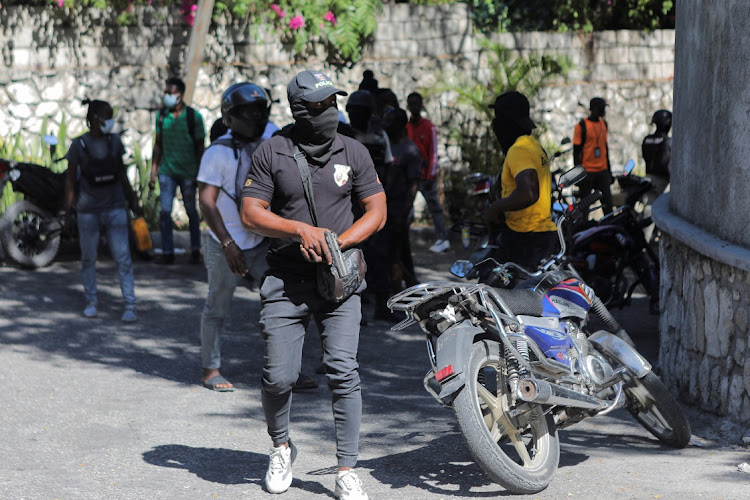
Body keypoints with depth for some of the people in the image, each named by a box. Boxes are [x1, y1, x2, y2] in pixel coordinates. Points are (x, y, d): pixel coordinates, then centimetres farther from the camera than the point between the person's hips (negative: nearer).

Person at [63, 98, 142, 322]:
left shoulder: (114, 142, 3)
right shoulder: (79, 145, -7)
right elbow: (70, 180, -2)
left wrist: (133, 201, 13)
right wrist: (68, 213, -5)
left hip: (115, 209, 2)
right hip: (88, 211, -2)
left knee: (123, 258, -4)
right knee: (88, 258, 9)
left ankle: (130, 305, -4)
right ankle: (91, 301, 24)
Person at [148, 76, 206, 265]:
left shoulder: (193, 117, -4)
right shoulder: (161, 115, 5)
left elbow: (200, 147, -1)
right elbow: (158, 145, 12)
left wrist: (198, 174, -5)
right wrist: (153, 171, 8)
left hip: (188, 173, -2)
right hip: (167, 172, 2)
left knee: (191, 212, 7)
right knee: (165, 212, -5)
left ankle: (195, 251, 19)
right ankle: (167, 252, 0)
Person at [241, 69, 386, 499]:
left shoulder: (353, 152, 4)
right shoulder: (272, 152, -1)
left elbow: (376, 212, 6)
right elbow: (251, 213, -2)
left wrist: (336, 244, -9)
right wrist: (301, 230, -16)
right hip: (285, 281, 0)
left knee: (343, 371, -10)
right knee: (279, 377, -1)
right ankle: (282, 448, 28)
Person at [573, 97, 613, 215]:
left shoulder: (604, 124, 13)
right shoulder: (581, 126, -6)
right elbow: (576, 151, -6)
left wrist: (609, 170, 20)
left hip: (602, 171, 5)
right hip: (587, 172, -5)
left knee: (608, 204, -1)